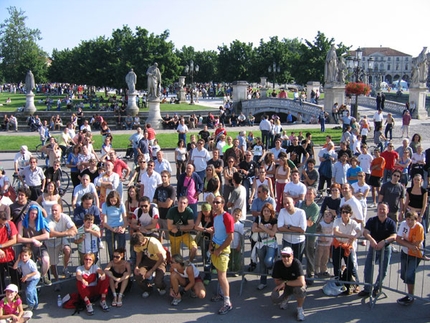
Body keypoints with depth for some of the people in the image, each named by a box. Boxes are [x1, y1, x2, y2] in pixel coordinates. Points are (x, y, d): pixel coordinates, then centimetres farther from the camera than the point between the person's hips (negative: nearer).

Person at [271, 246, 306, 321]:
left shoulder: (297, 263, -28)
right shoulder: (278, 264, -17)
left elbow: (301, 282, -37)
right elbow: (276, 281, -5)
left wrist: (285, 283, -29)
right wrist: (283, 283, -25)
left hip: (296, 285, -3)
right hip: (283, 285, 3)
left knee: (301, 289, -38)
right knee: (274, 298, -25)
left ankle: (300, 308, -7)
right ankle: (285, 298, 15)